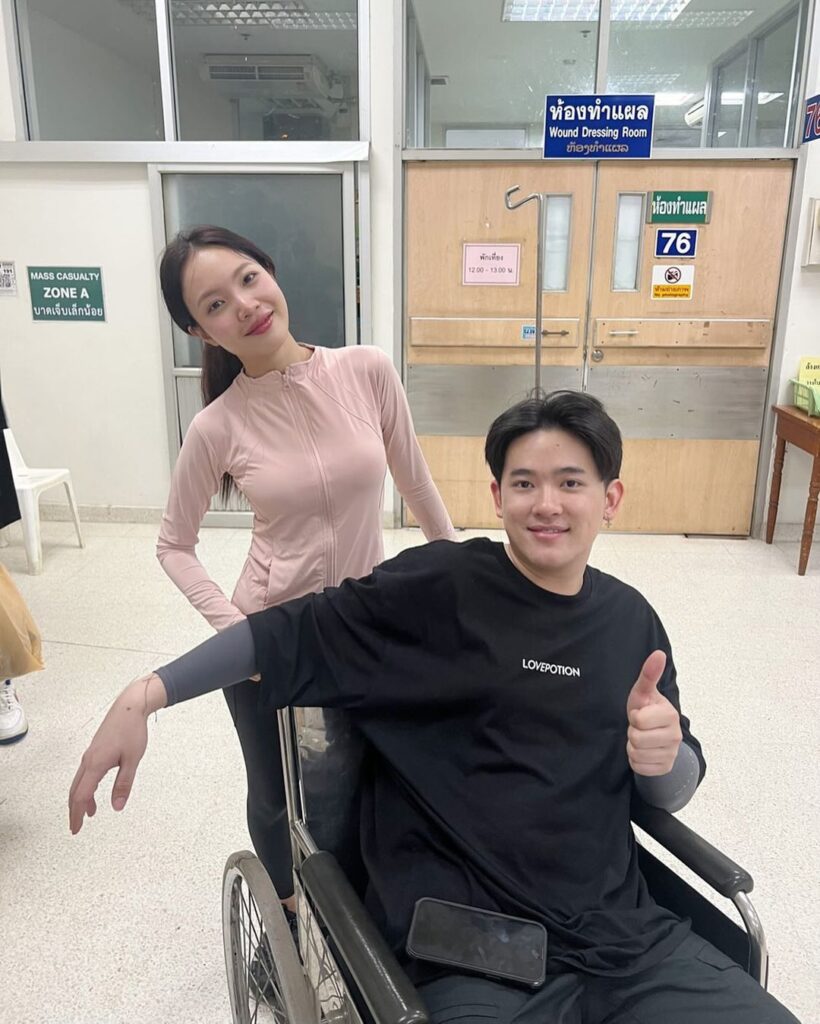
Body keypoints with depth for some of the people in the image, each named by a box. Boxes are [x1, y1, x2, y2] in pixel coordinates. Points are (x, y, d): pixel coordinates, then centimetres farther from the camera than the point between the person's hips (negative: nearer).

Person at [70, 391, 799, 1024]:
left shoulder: (630, 620, 6)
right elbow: (292, 633, -6)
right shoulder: (442, 587, -8)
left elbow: (672, 794, 13)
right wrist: (143, 697, -14)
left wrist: (666, 755, -10)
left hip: (626, 931, 6)